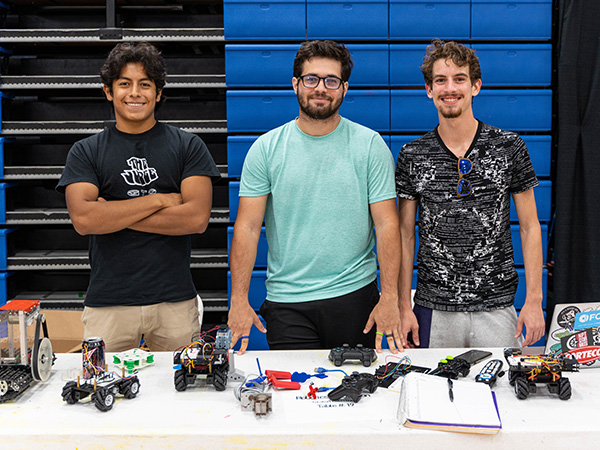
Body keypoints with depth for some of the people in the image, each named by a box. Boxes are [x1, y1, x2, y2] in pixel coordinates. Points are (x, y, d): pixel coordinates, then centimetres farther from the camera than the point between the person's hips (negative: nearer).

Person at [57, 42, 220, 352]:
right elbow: (83, 219, -9)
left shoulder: (188, 146, 5)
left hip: (175, 301, 0)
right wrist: (160, 200, -9)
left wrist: (113, 213, -7)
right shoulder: (85, 152, 7)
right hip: (108, 303, 0)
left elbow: (197, 218, -8)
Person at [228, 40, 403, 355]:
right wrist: (239, 299, -9)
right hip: (286, 301, 0)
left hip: (355, 295, 0)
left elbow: (387, 225, -3)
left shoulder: (370, 145, 0)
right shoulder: (266, 149, 2)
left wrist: (390, 298, -11)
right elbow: (247, 228, -1)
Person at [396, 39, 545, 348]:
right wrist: (404, 306, -1)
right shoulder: (412, 156, 1)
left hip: (497, 309, 0)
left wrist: (534, 300, -4)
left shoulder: (509, 148, -1)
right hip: (432, 311, 0)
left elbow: (530, 227, 2)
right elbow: (405, 235, 4)